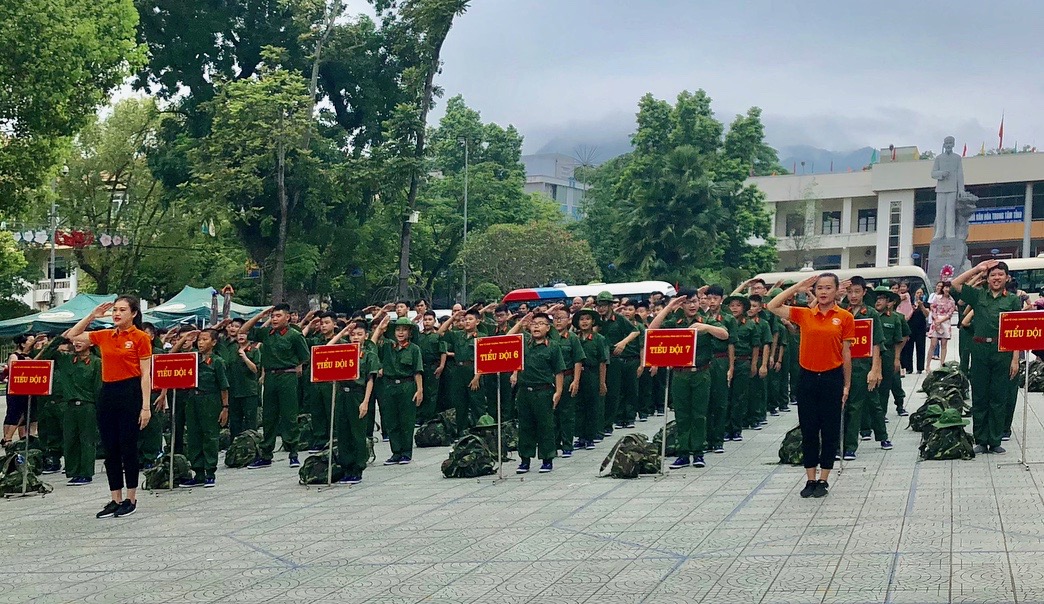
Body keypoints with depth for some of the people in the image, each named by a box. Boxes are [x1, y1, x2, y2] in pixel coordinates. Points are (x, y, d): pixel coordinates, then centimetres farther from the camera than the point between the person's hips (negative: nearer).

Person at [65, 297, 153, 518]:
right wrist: (92, 316, 10)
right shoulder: (104, 336, 10)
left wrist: (146, 406, -12)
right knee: (110, 450, 8)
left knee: (128, 448, 0)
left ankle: (131, 499, 12)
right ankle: (115, 499, 16)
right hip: (107, 393, 6)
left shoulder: (140, 338, -5)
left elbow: (145, 374, -7)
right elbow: (72, 336, 20)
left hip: (130, 393, -6)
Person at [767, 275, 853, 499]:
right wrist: (798, 287, -1)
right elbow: (773, 306, -1)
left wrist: (847, 385, 2)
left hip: (832, 378, -2)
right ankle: (810, 480, 16)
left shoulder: (845, 317, -1)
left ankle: (824, 480, 15)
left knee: (830, 431, 5)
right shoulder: (804, 315, 4)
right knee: (808, 430, 6)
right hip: (808, 378, 2)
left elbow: (846, 353, 1)